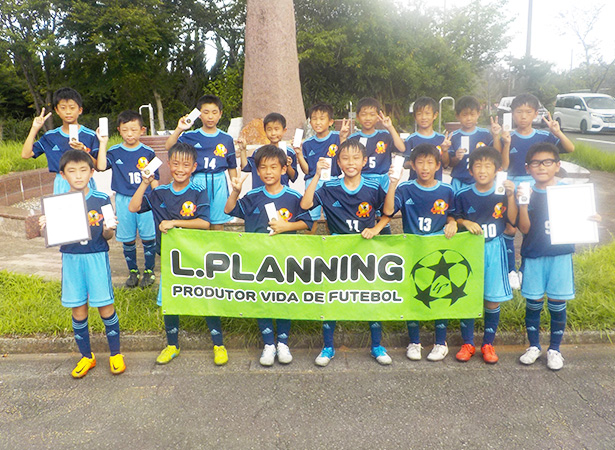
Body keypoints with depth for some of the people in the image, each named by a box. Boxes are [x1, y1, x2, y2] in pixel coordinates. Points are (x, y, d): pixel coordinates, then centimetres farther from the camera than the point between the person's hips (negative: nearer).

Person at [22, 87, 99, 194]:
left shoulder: (90, 135, -1)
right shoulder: (50, 136, 8)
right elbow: (25, 154, 4)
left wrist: (84, 151, -21)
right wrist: (35, 129, 3)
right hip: (62, 186, 2)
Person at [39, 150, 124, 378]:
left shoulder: (101, 200, -5)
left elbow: (107, 236, -1)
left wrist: (108, 229, -23)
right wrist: (47, 227, -16)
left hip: (97, 257, -2)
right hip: (71, 259, 2)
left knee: (105, 307, 2)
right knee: (78, 310, 9)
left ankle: (115, 354, 19)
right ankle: (86, 357, 26)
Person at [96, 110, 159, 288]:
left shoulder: (148, 153, 1)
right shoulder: (114, 152, 2)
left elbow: (154, 179, 6)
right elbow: (101, 166, -16)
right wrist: (103, 143, -16)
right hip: (123, 200, 1)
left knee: (148, 236, 2)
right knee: (127, 239, 8)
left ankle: (149, 270, 18)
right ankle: (133, 271, 25)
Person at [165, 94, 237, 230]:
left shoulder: (226, 139, 7)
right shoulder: (191, 136, 2)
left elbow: (232, 167, 11)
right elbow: (169, 146, -8)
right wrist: (179, 129, -19)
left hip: (219, 182, 1)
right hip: (198, 181, -1)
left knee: (218, 224, 6)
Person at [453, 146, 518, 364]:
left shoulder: (502, 193, -3)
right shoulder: (463, 195, -3)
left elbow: (513, 220, -9)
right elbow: (455, 219, 6)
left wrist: (510, 196, -19)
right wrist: (466, 223, -14)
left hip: (494, 249, 0)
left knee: (493, 298, 6)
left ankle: (488, 344, 23)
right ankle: (467, 343, 20)